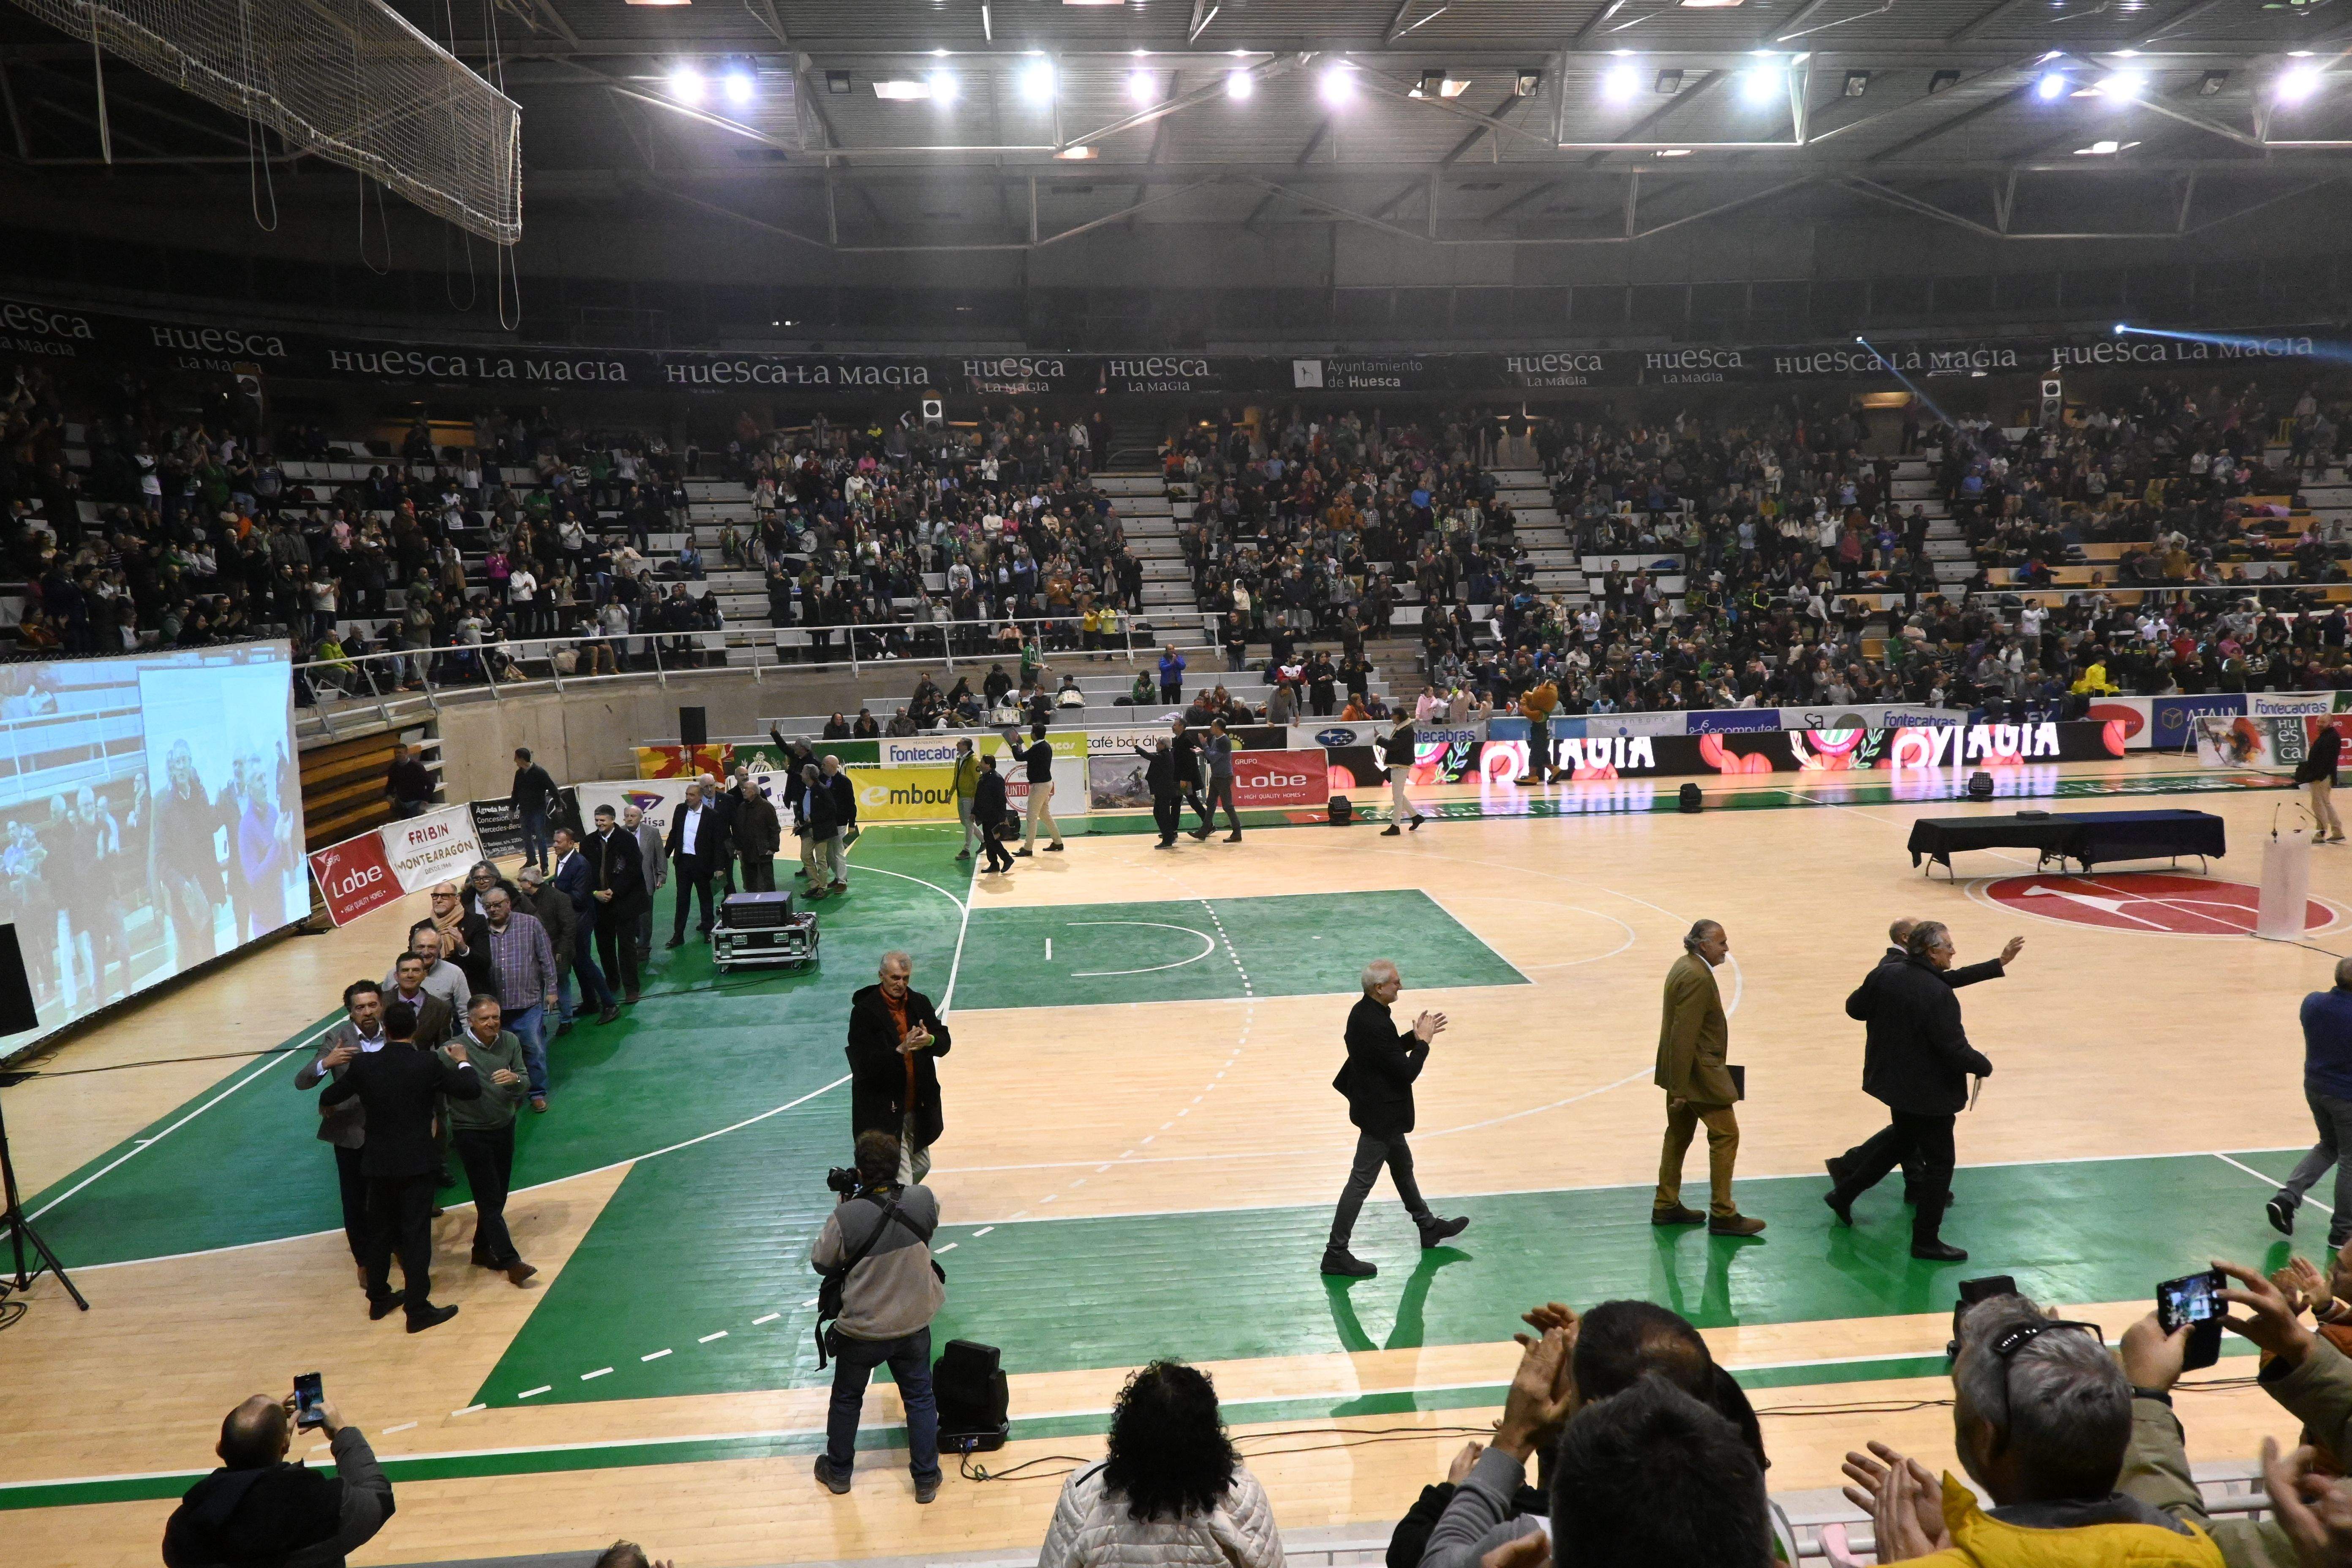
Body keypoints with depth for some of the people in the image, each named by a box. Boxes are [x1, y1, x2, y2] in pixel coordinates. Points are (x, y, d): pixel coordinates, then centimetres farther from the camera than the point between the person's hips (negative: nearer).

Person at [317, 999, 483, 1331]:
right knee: (417, 1235, 0)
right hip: (417, 1163, -4)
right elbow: (472, 1091, -11)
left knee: (380, 1232, 18)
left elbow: (328, 1098, 9)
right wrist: (462, 1061, 6)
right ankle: (418, 1309, 2)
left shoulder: (365, 1066, -3)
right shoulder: (428, 1063, -13)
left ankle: (379, 1299, 30)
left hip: (379, 1163, 4)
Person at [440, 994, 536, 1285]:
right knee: (490, 1200, -4)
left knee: (498, 1196, 15)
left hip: (504, 1127, 5)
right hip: (471, 1133, -5)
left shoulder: (510, 1042, -4)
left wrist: (514, 1079, -24)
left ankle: (482, 1250, 32)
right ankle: (511, 1261, -1)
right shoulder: (454, 1050, -18)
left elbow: (525, 1084, -6)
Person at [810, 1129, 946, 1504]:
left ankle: (837, 1472, 40)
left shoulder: (846, 1216, -28)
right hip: (914, 1324, 2)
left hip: (862, 1331, -2)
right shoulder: (923, 1200, -18)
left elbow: (820, 1262, -11)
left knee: (846, 1399, 22)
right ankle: (927, 1479, 30)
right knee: (920, 1399, 20)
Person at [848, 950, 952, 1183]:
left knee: (921, 1165, 21)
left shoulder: (920, 1003, 5)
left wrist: (930, 1040, -21)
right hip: (883, 1109, -7)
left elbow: (944, 1043, 2)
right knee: (901, 1178, -8)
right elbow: (864, 1063, -19)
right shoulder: (864, 1011, -12)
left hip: (918, 1106, 7)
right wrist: (901, 1050, -31)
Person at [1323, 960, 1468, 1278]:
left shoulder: (1363, 1011, 0)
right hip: (1380, 1114, -10)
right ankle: (1336, 1254, 9)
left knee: (1403, 1166, 26)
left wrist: (1416, 1035, 3)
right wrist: (1423, 1041, -12)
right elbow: (1407, 1071, -26)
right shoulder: (1376, 1025, -30)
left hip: (1377, 1107, 10)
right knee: (1362, 1181, 0)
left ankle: (1428, 1227, 45)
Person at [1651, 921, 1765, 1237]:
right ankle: (1722, 1214, 4)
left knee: (1679, 1135, 17)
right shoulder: (1697, 978, -22)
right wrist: (1681, 1089, -23)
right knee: (1726, 1134, -2)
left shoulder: (1686, 966, 9)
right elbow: (1684, 1035, -25)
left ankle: (1666, 1206, 25)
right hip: (1698, 1072, -10)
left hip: (1682, 1069, 10)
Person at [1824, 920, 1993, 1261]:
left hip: (1892, 1080, 8)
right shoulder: (1939, 995, -26)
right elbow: (1955, 1049, -24)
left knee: (1902, 1143, 28)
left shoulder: (1885, 975, -5)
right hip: (1928, 1092, -8)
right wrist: (1984, 1066, -6)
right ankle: (1926, 1241, 14)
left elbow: (1855, 1008, 8)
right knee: (1939, 1162, 7)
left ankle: (1844, 1194, 34)